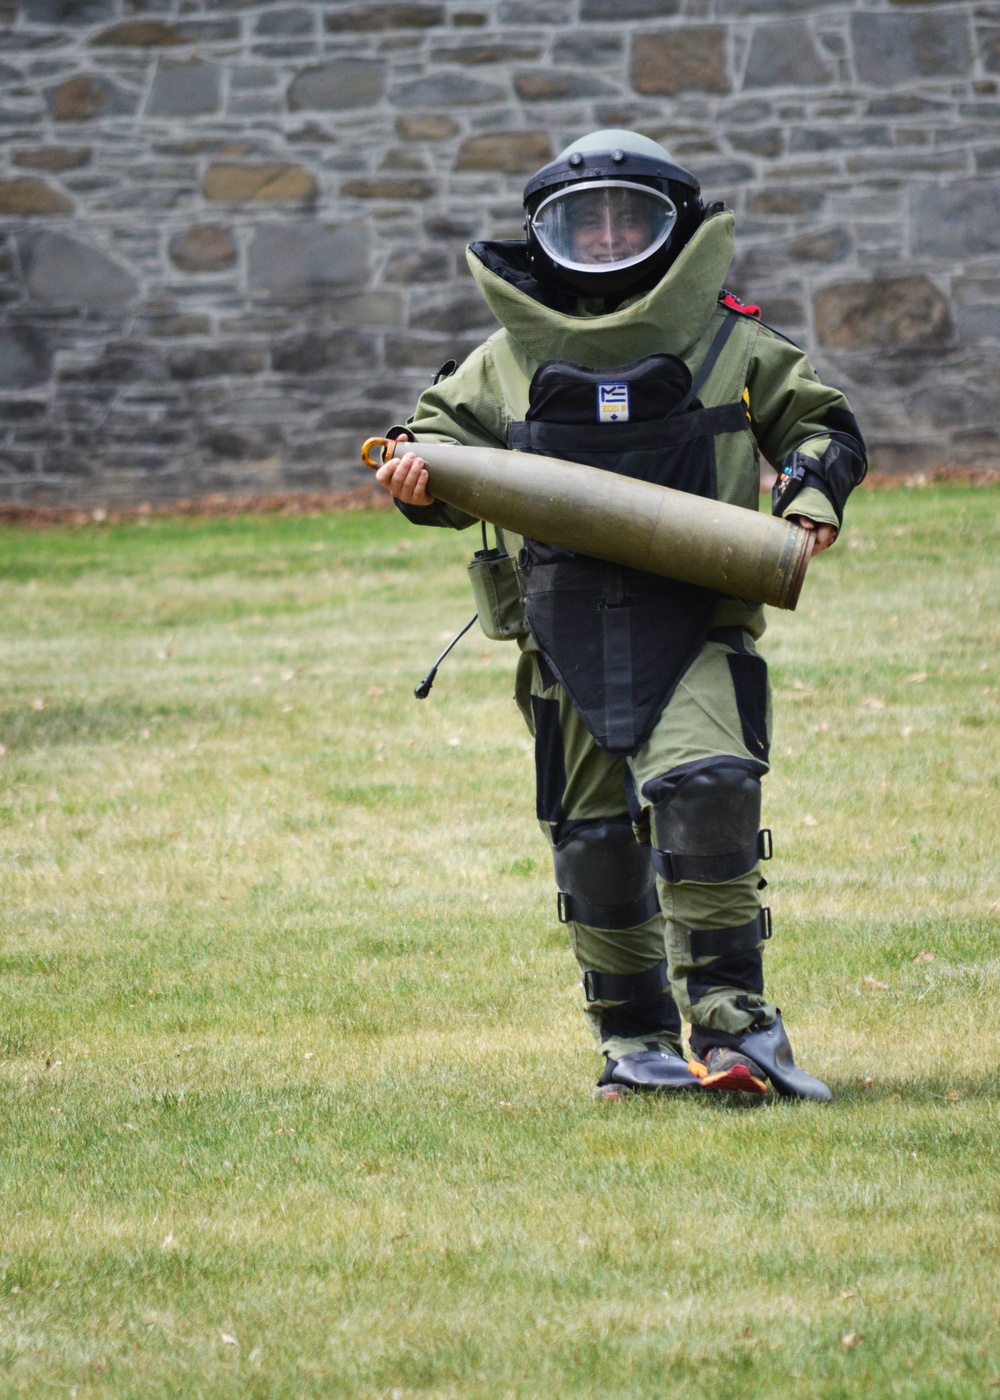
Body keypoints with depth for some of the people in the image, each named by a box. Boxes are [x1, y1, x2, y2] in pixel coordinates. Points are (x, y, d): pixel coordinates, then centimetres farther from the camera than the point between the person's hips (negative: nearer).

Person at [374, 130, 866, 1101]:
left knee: (704, 791, -24)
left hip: (696, 629, -2)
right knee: (594, 842, 4)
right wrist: (416, 470, -3)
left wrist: (812, 492, -4)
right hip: (572, 644, 2)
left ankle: (729, 1019, -18)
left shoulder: (731, 345, 9)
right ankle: (634, 1042, 18)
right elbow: (444, 430, 21)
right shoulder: (511, 358, 12)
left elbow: (825, 425, 17)